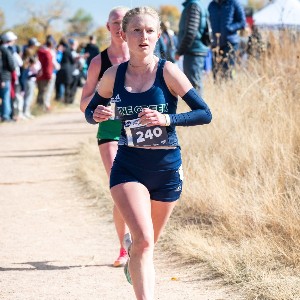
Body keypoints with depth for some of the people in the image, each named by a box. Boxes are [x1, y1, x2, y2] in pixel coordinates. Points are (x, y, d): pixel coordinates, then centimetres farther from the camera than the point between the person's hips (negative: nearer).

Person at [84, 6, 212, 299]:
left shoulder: (168, 72, -9)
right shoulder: (113, 75, -2)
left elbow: (204, 113, -10)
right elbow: (90, 111, 13)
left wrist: (167, 119, -24)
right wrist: (97, 115, -11)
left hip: (166, 168, 0)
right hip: (128, 167, 0)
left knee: (148, 241, 18)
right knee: (143, 239, -21)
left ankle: (134, 262, 54)